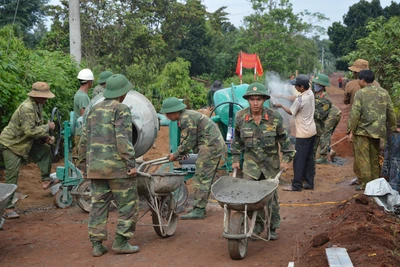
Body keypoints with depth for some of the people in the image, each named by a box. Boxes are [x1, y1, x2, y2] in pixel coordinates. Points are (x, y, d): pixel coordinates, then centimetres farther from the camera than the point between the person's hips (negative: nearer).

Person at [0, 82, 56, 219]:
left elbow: (38, 126, 13)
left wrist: (45, 137, -4)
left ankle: (45, 180, 13)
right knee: (12, 177, -9)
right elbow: (30, 131, -33)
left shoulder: (38, 105, 3)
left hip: (25, 142, 9)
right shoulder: (27, 108, -27)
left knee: (45, 150, 6)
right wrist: (48, 127, -20)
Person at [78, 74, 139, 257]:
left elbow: (84, 140, 16)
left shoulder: (94, 110, 15)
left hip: (96, 166, 7)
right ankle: (121, 242, 4)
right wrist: (131, 163, -15)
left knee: (98, 204, 10)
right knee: (128, 204, 4)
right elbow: (123, 139, -16)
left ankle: (96, 245, 11)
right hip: (117, 166, -7)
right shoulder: (121, 109, -6)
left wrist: (85, 162, 24)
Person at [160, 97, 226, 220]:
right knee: (206, 179, 14)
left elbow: (189, 141, -14)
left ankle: (198, 210, -9)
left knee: (201, 178, -10)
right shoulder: (187, 116, 17)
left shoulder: (187, 119, -16)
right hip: (216, 145, 11)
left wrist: (176, 154, -3)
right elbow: (186, 139, 19)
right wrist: (181, 152, 6)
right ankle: (200, 207, 21)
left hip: (210, 147, -11)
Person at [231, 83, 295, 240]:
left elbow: (284, 139, 1)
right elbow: (237, 140, 8)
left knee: (271, 195, 7)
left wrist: (286, 159, -1)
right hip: (251, 162, 1)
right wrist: (235, 159, 8)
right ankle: (257, 226, 14)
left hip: (271, 162, -1)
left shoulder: (274, 117, -10)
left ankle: (273, 228, 23)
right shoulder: (240, 117, -6)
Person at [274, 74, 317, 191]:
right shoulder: (310, 93, 1)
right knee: (309, 158, 14)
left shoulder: (300, 100, -24)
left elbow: (291, 112, -8)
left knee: (299, 160, -1)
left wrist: (281, 106, 7)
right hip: (311, 131, 9)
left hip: (303, 134, -9)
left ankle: (296, 185, 5)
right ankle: (309, 183, 20)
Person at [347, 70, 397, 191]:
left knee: (362, 159, 2)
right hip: (378, 131, 5)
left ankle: (366, 184, 2)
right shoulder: (384, 92, 6)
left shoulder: (360, 93, -9)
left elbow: (355, 114, -14)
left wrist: (351, 130, -9)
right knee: (375, 158, 15)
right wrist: (393, 127, 18)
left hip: (362, 131, -5)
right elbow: (391, 112, 9)